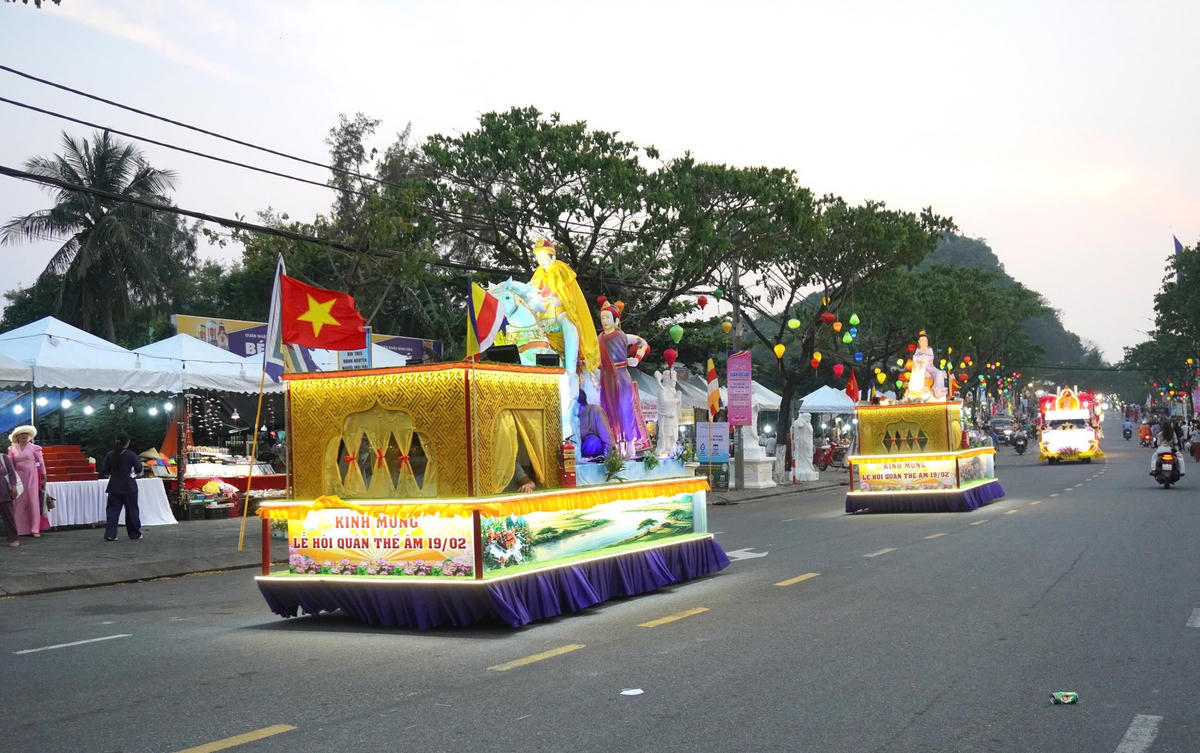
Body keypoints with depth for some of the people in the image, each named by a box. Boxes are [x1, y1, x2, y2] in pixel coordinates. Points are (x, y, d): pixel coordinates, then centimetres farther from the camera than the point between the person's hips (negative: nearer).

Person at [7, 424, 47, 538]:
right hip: (18, 477, 2)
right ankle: (19, 528, 10)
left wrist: (44, 477, 3)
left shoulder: (34, 448, 0)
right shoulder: (12, 449, 6)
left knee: (33, 502, -2)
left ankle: (35, 529, 0)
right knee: (19, 503, 2)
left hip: (32, 477, -2)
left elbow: (41, 463, 3)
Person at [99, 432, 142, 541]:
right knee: (132, 510, 9)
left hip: (114, 487, 3)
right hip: (129, 487, -2)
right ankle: (134, 534, 17)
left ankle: (110, 534, -4)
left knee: (113, 509, 6)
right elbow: (138, 468, -11)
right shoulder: (130, 455, -11)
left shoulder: (110, 455, -1)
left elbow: (103, 470, 0)